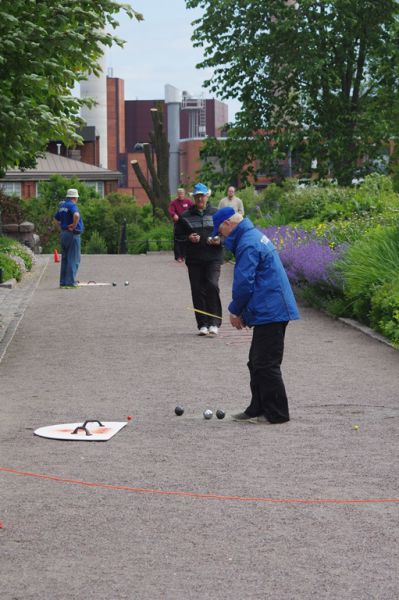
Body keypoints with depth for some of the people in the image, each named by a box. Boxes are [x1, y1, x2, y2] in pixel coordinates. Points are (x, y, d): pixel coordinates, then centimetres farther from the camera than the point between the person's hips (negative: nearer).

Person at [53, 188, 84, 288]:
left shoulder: (62, 206, 13)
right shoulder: (72, 205, -13)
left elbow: (56, 219, 25)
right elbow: (76, 215, -34)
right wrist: (74, 225, -20)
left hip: (63, 233, 8)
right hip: (73, 234, -8)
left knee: (65, 258, 13)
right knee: (73, 259, -4)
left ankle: (63, 281, 15)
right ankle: (71, 281, -6)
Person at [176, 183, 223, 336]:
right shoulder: (186, 216, 9)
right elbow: (178, 236, 12)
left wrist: (219, 241, -10)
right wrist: (189, 238, -8)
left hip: (213, 258, -2)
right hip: (194, 260, 2)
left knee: (212, 286, -18)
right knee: (198, 291, 2)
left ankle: (214, 323, -12)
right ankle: (202, 324, 10)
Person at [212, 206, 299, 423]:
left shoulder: (248, 244, -17)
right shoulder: (254, 236, 17)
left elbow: (244, 283, -20)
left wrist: (235, 311, -5)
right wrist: (241, 311, 15)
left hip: (269, 313, -11)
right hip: (271, 310, 11)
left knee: (266, 365, -4)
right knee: (257, 363, 16)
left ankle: (277, 413, 1)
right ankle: (258, 409, 22)